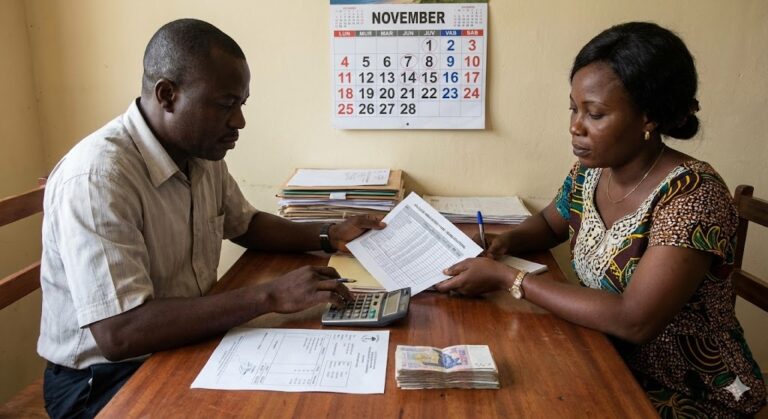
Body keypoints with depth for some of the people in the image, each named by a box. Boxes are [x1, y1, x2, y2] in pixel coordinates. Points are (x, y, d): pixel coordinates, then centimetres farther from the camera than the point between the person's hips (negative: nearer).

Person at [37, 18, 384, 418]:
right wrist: (269, 296, -31)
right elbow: (118, 333, -32)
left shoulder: (203, 153, -1)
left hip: (187, 344, 7)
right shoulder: (96, 177, -26)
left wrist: (328, 236, 1)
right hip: (105, 377, -7)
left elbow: (245, 224, 16)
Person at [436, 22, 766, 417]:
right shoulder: (590, 172, -5)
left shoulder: (692, 194, -24)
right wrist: (505, 241, -8)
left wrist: (506, 277, -27)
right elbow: (550, 223, 14)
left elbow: (635, 321, -31)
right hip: (611, 365, 5)